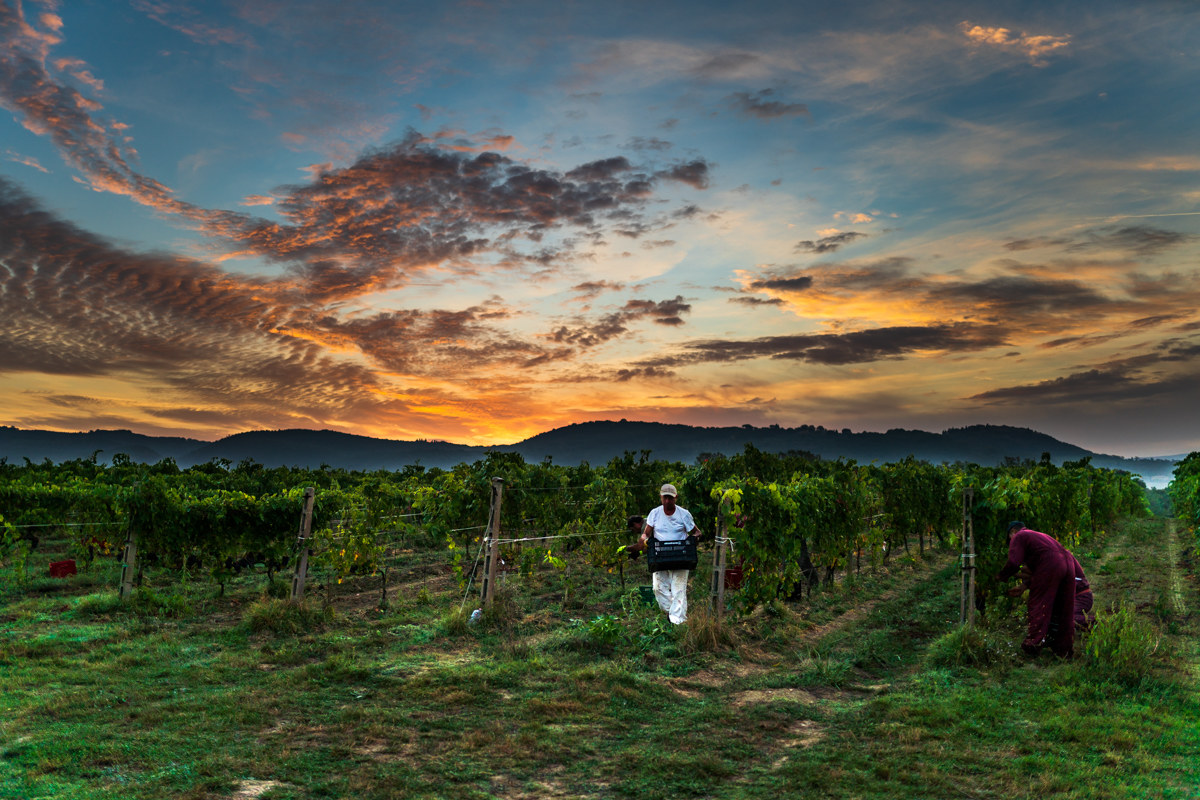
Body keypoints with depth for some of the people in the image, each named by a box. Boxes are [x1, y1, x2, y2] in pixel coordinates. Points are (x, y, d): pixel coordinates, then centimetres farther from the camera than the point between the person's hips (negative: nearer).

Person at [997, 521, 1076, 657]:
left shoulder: (1018, 537, 10)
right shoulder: (1039, 535, 36)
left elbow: (1014, 563, -4)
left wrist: (1001, 576, 11)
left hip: (1049, 565, -8)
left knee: (1039, 605, 0)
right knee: (1065, 609, 12)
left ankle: (1035, 642, -3)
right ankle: (1065, 649, 17)